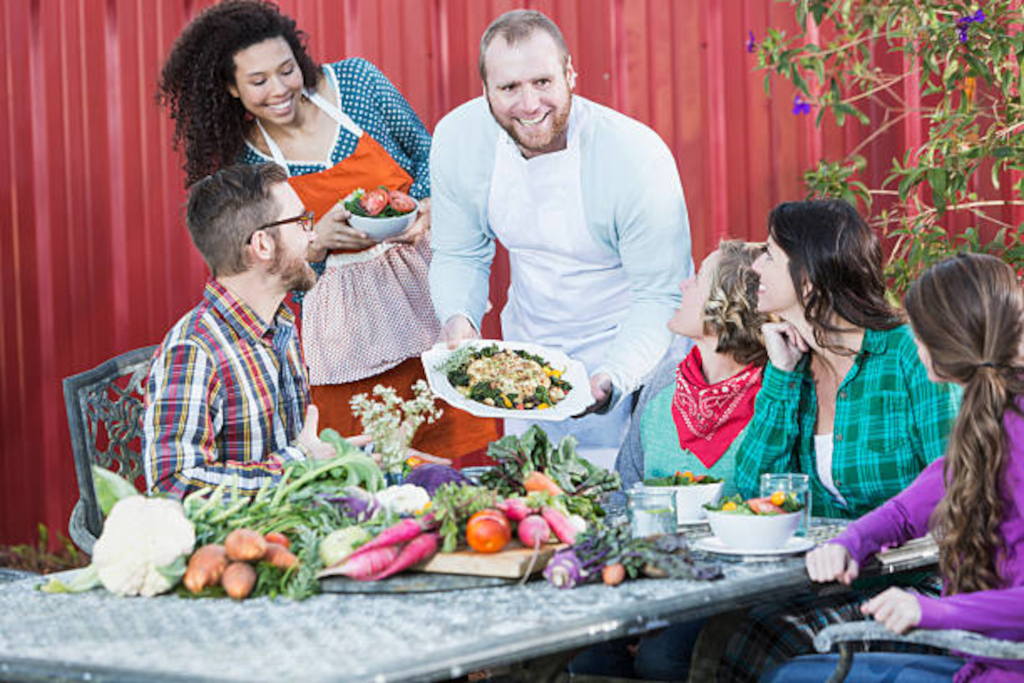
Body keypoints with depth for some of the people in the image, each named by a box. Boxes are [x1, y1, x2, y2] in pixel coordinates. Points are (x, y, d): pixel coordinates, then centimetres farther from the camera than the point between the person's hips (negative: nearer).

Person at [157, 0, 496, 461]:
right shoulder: (244, 161, -6)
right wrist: (319, 241, -20)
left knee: (463, 440, 3)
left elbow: (425, 150, 7)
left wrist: (425, 207, -13)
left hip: (425, 285, 1)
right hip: (344, 327, -1)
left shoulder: (355, 81, -5)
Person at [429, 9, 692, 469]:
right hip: (528, 347, 4)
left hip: (629, 351, -4)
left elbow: (661, 297, -23)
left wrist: (609, 381, -39)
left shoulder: (638, 158, -28)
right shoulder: (456, 140, -16)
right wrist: (458, 319, -22)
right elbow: (459, 255, -1)